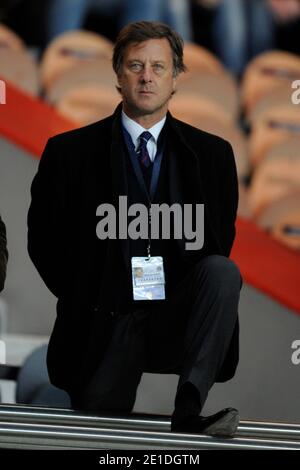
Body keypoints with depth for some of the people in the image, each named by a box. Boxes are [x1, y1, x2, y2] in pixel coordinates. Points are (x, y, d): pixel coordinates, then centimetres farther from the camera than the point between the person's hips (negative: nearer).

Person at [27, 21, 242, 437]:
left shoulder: (211, 154, 7)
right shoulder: (70, 153, 3)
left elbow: (220, 243, 9)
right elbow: (43, 239, 6)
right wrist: (85, 304, -2)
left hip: (178, 321, 1)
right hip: (103, 322, -1)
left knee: (223, 271, -29)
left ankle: (189, 411, -33)